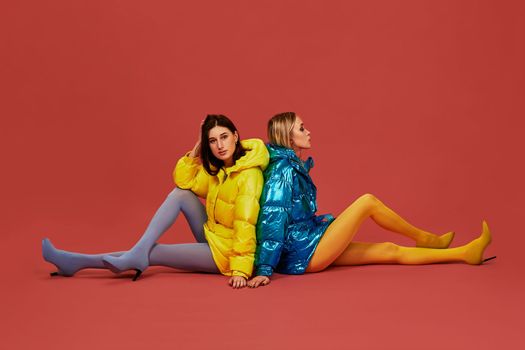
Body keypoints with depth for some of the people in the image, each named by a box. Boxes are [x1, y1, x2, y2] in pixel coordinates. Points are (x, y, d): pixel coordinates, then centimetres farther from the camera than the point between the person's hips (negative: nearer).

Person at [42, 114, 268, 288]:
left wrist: (240, 269, -35)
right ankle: (138, 251, -21)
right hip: (212, 236, 8)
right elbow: (183, 180, 7)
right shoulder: (216, 168, 5)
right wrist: (197, 146, -3)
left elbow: (245, 226, -28)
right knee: (180, 193, -8)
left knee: (153, 253, -11)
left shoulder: (249, 175, -21)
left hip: (226, 251, -8)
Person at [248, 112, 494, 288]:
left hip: (306, 252, 9)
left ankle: (465, 253, 16)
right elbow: (272, 218, -22)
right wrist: (264, 270, -27)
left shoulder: (293, 166, 15)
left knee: (389, 251, 9)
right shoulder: (283, 169, -15)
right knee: (368, 201, -6)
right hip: (304, 254, -9)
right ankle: (423, 238, 15)